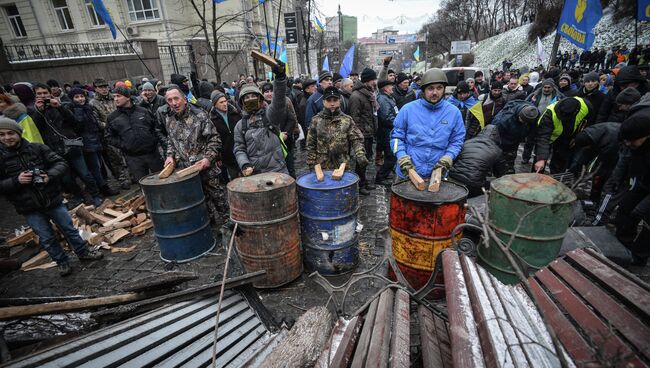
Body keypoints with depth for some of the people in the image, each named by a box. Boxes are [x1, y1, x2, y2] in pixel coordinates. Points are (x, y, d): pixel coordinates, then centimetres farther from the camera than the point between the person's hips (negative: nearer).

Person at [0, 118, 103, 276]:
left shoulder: (37, 148, -5)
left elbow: (61, 163, -4)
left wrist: (50, 176, -21)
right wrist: (16, 181, -21)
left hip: (53, 199, 0)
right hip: (29, 208, 0)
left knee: (68, 228, 13)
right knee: (46, 238, 11)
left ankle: (83, 252, 30)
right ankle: (62, 262, 28)